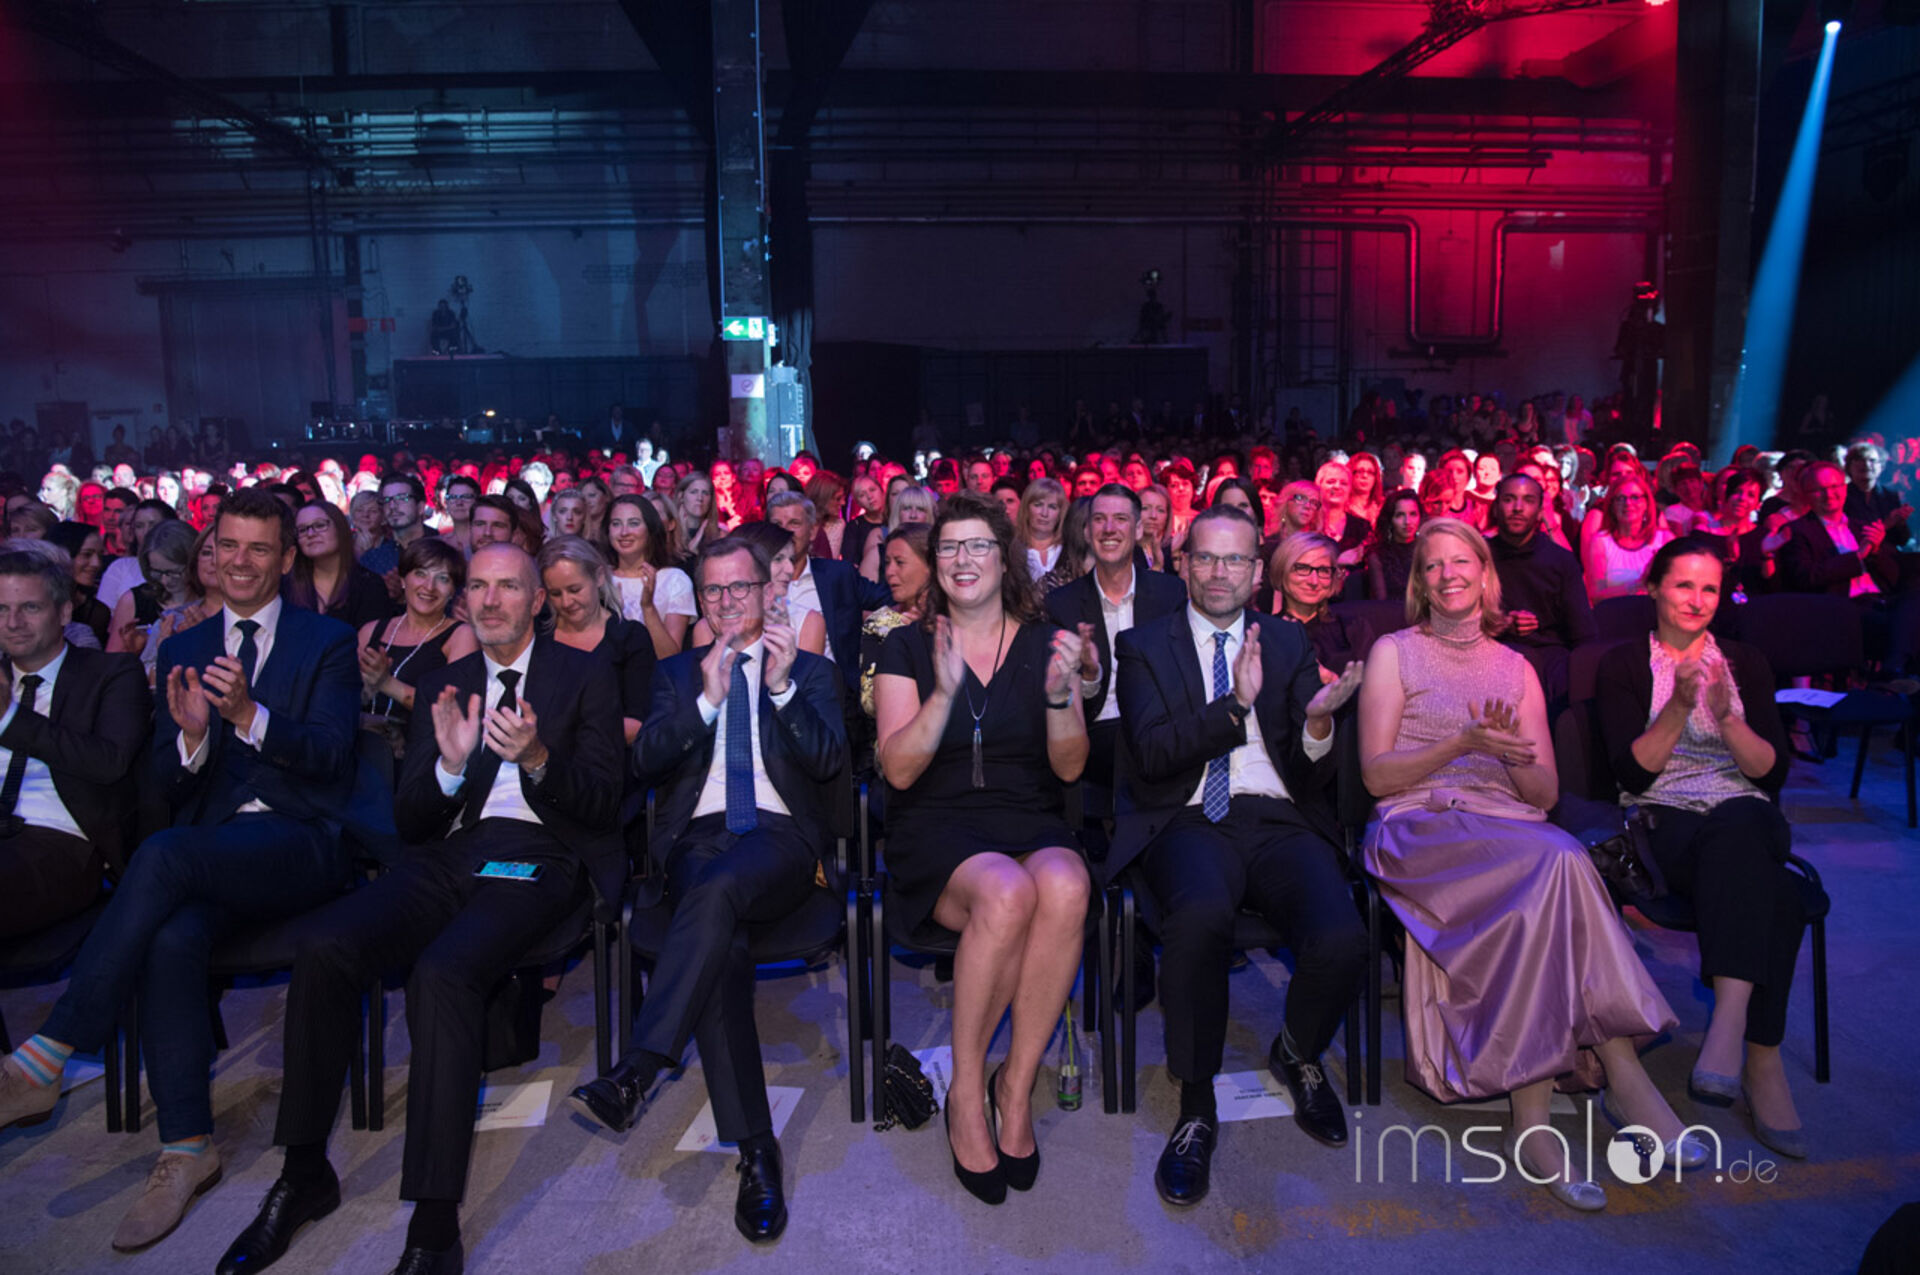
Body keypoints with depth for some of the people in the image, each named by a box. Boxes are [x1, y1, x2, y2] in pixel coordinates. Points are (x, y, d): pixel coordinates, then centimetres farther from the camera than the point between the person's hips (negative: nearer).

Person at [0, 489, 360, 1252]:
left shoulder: (328, 643, 8)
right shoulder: (183, 652, 19)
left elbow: (328, 753, -6)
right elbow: (168, 789, 12)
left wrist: (249, 715, -23)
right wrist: (191, 736, -12)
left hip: (299, 845, -3)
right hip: (207, 855, 4)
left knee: (163, 855, -32)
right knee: (171, 940, -30)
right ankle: (186, 1149, -21)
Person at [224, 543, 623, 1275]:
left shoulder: (584, 676, 9)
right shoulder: (444, 687, 20)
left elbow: (602, 804, 1)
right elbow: (408, 822, 13)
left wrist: (538, 758, -18)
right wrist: (449, 766, -9)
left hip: (537, 857, -4)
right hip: (451, 854, 4)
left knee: (442, 970, -33)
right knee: (323, 944, -24)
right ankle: (304, 1173, -7)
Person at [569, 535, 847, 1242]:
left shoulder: (812, 671, 18)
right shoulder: (676, 673, 23)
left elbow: (829, 762, 2)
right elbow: (647, 760, 6)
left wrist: (784, 687, -11)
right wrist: (706, 698, -7)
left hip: (780, 839, -1)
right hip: (698, 839, 1)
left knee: (717, 888, -37)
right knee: (721, 948, -30)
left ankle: (637, 1072, -39)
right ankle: (755, 1150, -28)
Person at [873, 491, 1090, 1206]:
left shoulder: (1044, 643, 12)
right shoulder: (908, 647, 8)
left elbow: (1069, 768, 5)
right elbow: (898, 770, -4)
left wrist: (1060, 695, -14)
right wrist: (944, 691, -20)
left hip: (1032, 822, 2)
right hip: (937, 830, -1)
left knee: (1065, 888, -35)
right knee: (1006, 893, -36)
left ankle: (1017, 1086, -16)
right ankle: (966, 1091, -15)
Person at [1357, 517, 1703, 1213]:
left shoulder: (1516, 668, 21)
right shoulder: (1395, 652, 11)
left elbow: (1546, 793, 15)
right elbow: (1376, 774, 0)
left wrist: (1511, 750, -7)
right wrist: (1465, 743, -12)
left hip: (1510, 829, 4)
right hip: (1422, 828, -3)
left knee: (1544, 894, -34)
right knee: (1559, 861, -33)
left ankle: (1532, 1119, -31)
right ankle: (1620, 1069, -27)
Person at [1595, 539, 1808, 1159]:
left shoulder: (1745, 663, 17)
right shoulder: (1624, 664, 9)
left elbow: (1774, 771, 6)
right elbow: (1632, 772, -2)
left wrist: (1725, 715, -11)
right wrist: (1679, 705, -14)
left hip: (1749, 817, 2)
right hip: (1666, 822, -2)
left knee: (1741, 821, -38)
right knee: (1772, 894, -35)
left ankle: (1731, 1015, -44)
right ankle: (1762, 1058, -37)